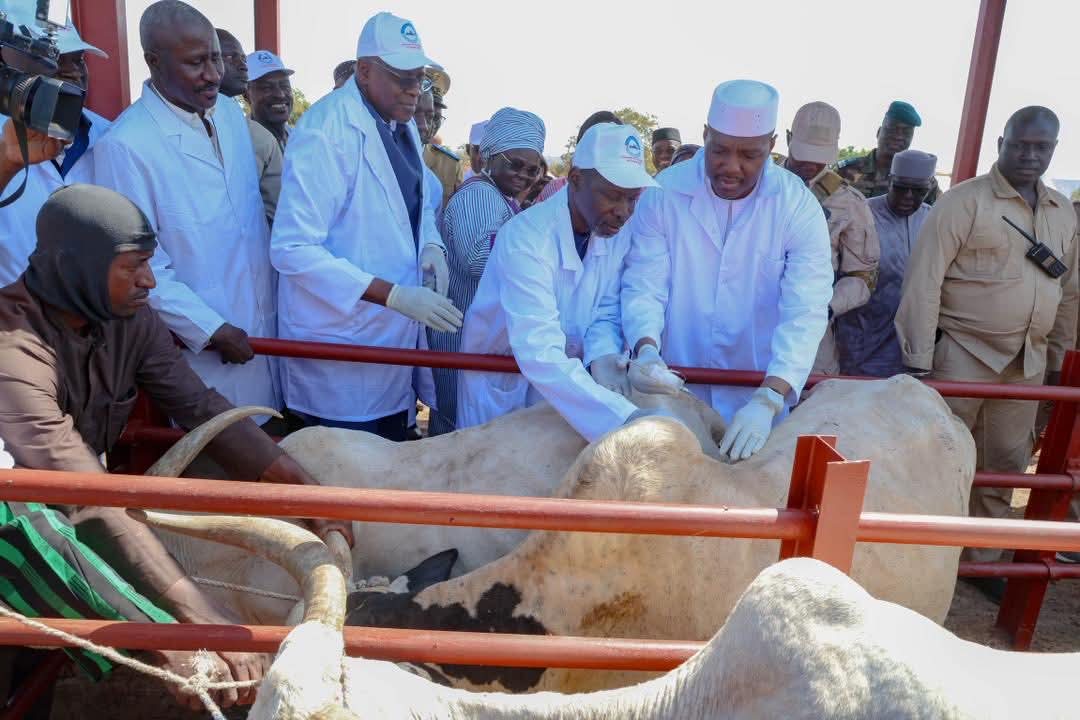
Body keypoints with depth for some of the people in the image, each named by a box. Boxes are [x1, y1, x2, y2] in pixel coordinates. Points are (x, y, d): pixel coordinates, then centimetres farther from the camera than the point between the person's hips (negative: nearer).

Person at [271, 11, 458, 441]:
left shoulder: (402, 125, 8)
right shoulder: (325, 131, -20)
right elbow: (292, 250, -25)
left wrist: (431, 246, -3)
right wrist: (394, 295, -29)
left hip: (394, 338, 8)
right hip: (340, 354, -8)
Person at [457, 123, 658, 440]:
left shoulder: (618, 231, -12)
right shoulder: (525, 239, -31)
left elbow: (606, 313, -5)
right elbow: (539, 355, -42)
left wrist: (602, 354, -29)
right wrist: (627, 418, -51)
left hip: (564, 379, 5)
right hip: (502, 387, -5)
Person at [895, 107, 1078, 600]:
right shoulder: (965, 202, -8)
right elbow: (924, 279, -14)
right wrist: (918, 360, -17)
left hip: (1026, 363, 6)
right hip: (962, 354, -6)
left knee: (1007, 465, 13)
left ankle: (984, 559, 29)